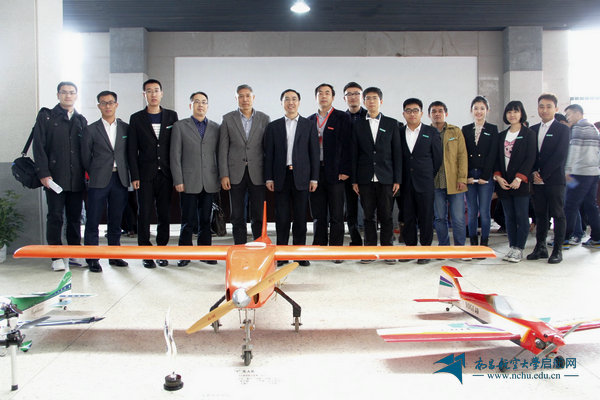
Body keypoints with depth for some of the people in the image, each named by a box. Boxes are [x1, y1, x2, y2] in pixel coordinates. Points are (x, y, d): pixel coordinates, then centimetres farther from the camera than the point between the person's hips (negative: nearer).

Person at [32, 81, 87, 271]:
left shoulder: (81, 120, 15)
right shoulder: (46, 116, 4)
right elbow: (39, 146, -2)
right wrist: (43, 173, -10)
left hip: (77, 179, 3)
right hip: (54, 177, -3)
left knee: (75, 217, 8)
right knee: (55, 217, 0)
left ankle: (75, 255, 17)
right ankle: (57, 257, 8)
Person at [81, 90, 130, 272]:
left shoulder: (126, 128, 9)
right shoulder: (91, 130, 3)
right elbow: (86, 157, 5)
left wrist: (125, 173, 5)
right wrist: (94, 175, 5)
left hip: (120, 180, 2)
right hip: (99, 181, -2)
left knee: (116, 220, 10)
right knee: (93, 221, -1)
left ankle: (114, 256, 19)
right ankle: (92, 259, 6)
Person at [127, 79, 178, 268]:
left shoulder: (171, 116, 9)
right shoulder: (136, 118, 6)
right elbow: (132, 150, 3)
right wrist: (134, 176, -5)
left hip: (166, 174, 1)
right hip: (145, 174, -1)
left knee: (165, 214, 5)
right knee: (144, 213, 0)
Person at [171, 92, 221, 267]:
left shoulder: (215, 127, 11)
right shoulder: (180, 126, 4)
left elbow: (219, 154, 11)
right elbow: (175, 155, 0)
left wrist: (221, 177, 4)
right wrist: (178, 180, -7)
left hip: (209, 183, 2)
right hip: (189, 182, -2)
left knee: (206, 219, 8)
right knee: (188, 220, 1)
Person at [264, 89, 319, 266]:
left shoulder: (309, 125, 8)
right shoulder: (273, 127, 9)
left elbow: (314, 153, 5)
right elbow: (269, 154, 7)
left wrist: (314, 178, -2)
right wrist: (269, 178, -1)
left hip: (301, 177, 0)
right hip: (281, 177, 1)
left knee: (301, 217, 3)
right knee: (282, 217, 2)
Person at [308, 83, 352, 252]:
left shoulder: (342, 118, 2)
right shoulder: (310, 120, 14)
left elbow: (347, 145, -4)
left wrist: (345, 170, -12)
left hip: (335, 173, -4)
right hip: (315, 173, 4)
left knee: (336, 216, 1)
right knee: (318, 215, 9)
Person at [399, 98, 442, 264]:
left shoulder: (431, 132, 3)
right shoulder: (399, 132, 8)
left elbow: (437, 157, 4)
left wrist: (430, 176, 3)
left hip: (425, 182, -2)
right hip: (405, 182, 2)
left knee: (425, 217, 1)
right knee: (408, 216, 6)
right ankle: (410, 247, 16)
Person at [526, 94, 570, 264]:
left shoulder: (562, 129, -2)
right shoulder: (533, 130, 13)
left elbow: (560, 156, -10)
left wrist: (543, 174, -12)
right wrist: (534, 172, -4)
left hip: (554, 179, -4)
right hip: (537, 180, 5)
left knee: (558, 214, 0)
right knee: (540, 214, 8)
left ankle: (557, 250, 5)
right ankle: (540, 247, 15)